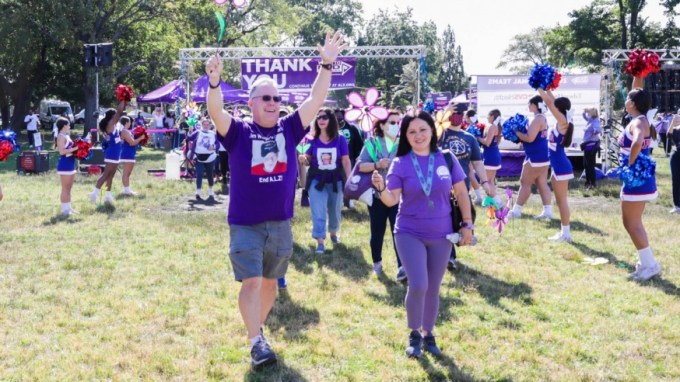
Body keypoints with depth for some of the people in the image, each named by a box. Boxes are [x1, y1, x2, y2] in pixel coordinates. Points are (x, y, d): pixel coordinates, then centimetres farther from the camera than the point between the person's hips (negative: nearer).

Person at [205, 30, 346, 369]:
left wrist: (327, 65, -19)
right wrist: (214, 83, -43)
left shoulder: (289, 129, 1)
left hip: (281, 225, 4)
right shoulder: (238, 132, -6)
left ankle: (257, 327, 35)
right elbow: (216, 112, -24)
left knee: (270, 282, 16)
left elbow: (315, 100, -7)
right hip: (245, 225, -4)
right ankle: (257, 341, -6)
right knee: (251, 282, -10)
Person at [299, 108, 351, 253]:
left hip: (335, 181, 1)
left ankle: (333, 232, 42)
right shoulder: (313, 139, -5)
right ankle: (320, 241, -2)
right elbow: (308, 161, 3)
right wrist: (303, 159, -20)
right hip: (317, 180, -1)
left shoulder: (340, 139, -7)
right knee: (318, 212, -5)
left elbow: (346, 161, -4)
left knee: (335, 211, 17)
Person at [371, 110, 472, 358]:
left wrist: (467, 224, 3)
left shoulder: (446, 159, -3)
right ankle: (414, 334, 7)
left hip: (441, 235, 2)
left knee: (433, 289, 12)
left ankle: (428, 334, 32)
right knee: (418, 285, -16)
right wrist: (381, 188, -31)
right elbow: (391, 200, -11)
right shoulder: (400, 164, -7)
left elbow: (461, 192, 5)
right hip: (409, 233, -2)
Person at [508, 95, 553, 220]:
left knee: (525, 183, -3)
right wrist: (520, 132, 9)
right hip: (541, 156, 10)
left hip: (535, 157, -10)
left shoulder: (537, 119, -18)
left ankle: (516, 210, 3)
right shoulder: (541, 118, 15)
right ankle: (548, 211, 8)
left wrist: (516, 132, -12)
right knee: (542, 184, 10)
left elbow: (530, 138, -25)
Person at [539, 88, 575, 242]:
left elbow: (549, 102, -19)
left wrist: (539, 88, -12)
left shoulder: (563, 121, -14)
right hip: (558, 166, 10)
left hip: (561, 167, -10)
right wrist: (546, 88, 18)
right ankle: (565, 231, 19)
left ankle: (566, 233, -1)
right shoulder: (561, 122, 9)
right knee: (560, 200, 13)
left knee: (562, 200, -5)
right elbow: (552, 102, 21)